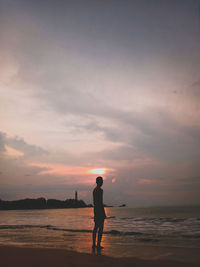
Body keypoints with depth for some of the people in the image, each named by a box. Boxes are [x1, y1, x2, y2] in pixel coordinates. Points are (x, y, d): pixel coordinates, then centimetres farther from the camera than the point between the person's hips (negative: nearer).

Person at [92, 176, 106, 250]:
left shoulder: (94, 190, 15)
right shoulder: (100, 190, -15)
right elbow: (100, 202, -20)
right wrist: (104, 213, -18)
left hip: (95, 208, 10)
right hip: (100, 209, -10)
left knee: (96, 227, 14)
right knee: (101, 228, -4)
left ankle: (94, 244, 18)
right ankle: (98, 245, -3)